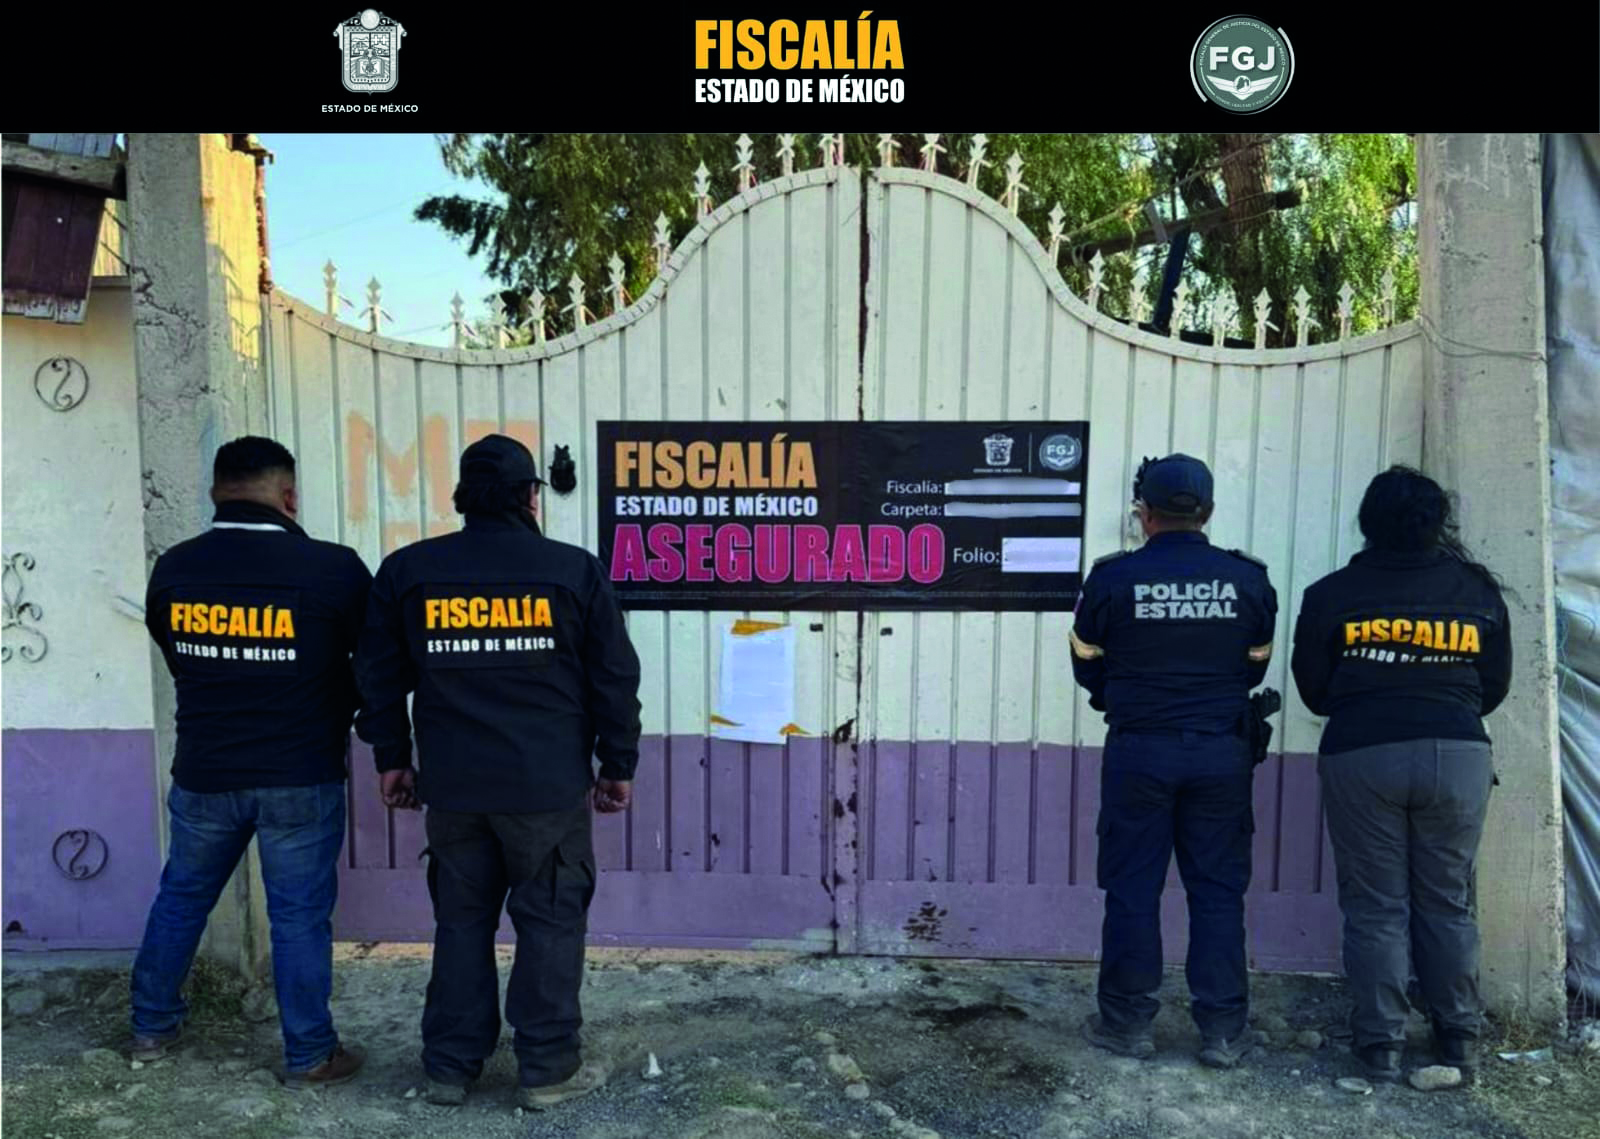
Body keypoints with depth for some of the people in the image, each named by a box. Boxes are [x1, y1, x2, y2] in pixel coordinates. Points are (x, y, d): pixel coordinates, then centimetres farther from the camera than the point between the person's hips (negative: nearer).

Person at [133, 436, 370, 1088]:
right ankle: (309, 1056, 18)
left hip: (203, 773, 4)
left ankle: (152, 1027, 38)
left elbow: (179, 663, 10)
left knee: (181, 896, 22)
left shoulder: (172, 571, -3)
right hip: (302, 777, -3)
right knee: (299, 914, 7)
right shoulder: (333, 568, -16)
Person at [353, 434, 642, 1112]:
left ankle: (449, 1065, 24)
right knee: (550, 922, 8)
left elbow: (379, 675, 8)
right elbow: (613, 677, -2)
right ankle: (548, 1069, 15)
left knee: (461, 921, 15)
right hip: (549, 785, -3)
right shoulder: (573, 570, -5)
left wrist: (392, 758, 19)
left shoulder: (407, 571, 2)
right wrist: (618, 765, 9)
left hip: (452, 784, 3)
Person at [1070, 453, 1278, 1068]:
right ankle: (1223, 1030, 16)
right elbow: (1255, 668, 9)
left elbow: (1087, 667, 2)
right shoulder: (1248, 579, 0)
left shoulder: (1112, 578, -7)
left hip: (1138, 751, -2)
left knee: (1132, 889, 8)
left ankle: (1128, 1021, 17)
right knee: (1218, 891, 10)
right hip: (1222, 752, 2)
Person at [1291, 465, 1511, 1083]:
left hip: (1361, 757, -2)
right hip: (1457, 755, 2)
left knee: (1376, 906, 5)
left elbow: (1313, 689, 2)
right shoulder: (1477, 589, 4)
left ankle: (1381, 1042, 8)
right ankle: (1459, 1037, 20)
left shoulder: (1332, 593, -2)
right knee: (1447, 902, 14)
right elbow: (1495, 686, 11)